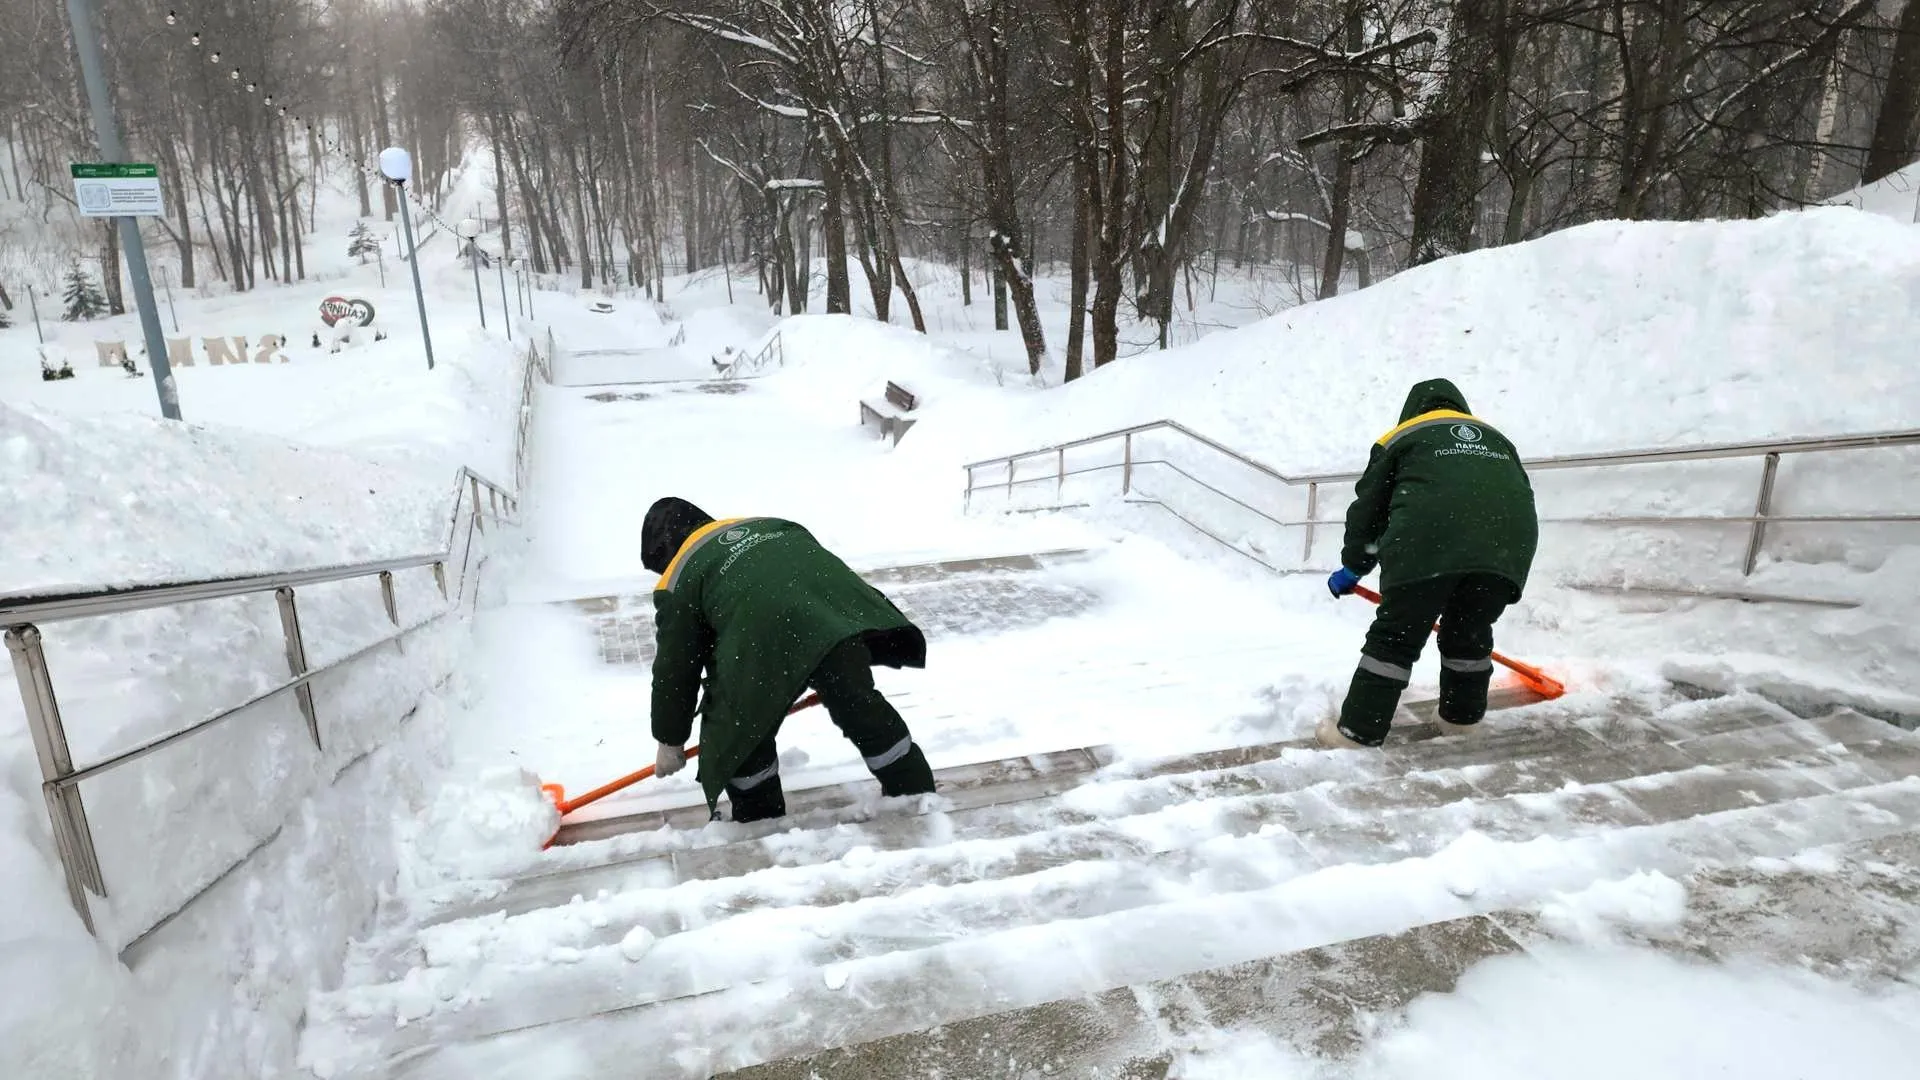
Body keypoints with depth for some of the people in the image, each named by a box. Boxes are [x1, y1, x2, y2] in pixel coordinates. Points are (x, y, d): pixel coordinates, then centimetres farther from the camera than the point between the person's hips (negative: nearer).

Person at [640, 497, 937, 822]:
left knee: (740, 731, 18)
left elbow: (675, 667, 27)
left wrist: (670, 741, 40)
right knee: (862, 705, 18)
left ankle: (759, 823, 32)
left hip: (765, 636, -4)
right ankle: (918, 798, 29)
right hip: (840, 610, 5)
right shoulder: (767, 525, 39)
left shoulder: (677, 580, 26)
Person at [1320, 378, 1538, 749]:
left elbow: (1369, 508, 25)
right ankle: (1463, 719, 36)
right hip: (1506, 543, 4)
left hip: (1430, 541, -4)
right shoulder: (1497, 439, 37)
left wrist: (1352, 568, 37)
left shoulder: (1402, 437, 25)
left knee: (1396, 636, 5)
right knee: (1471, 632, 24)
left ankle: (1358, 731, 8)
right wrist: (1497, 576, 40)